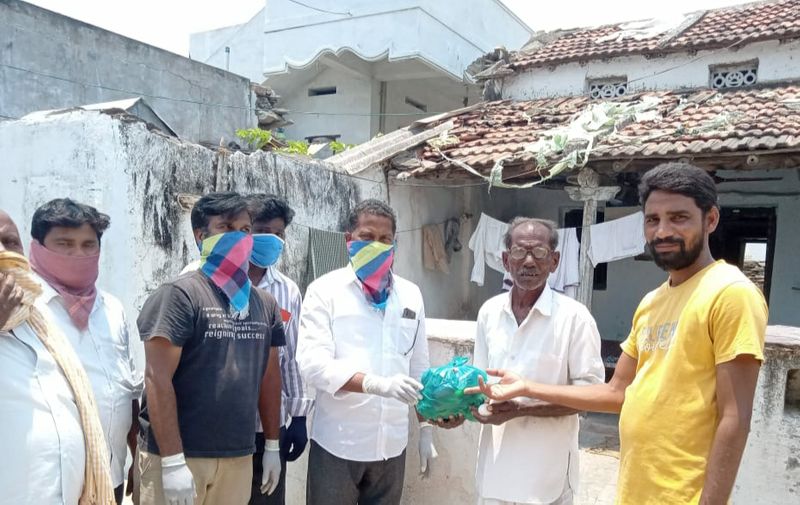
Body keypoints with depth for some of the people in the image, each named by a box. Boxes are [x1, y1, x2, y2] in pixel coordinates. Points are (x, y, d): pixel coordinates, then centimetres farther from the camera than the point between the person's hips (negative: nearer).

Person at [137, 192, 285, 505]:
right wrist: (172, 461, -16)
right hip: (179, 456, -5)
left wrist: (272, 446, 13)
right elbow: (157, 379, -14)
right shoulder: (180, 295, -10)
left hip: (238, 457, 5)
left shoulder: (265, 304, 7)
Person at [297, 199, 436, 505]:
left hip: (392, 443, 4)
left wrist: (426, 428, 11)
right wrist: (377, 384, -28)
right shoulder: (325, 290, -5)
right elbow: (312, 363, -16)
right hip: (337, 444, -3)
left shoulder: (411, 295, 6)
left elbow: (419, 367, 11)